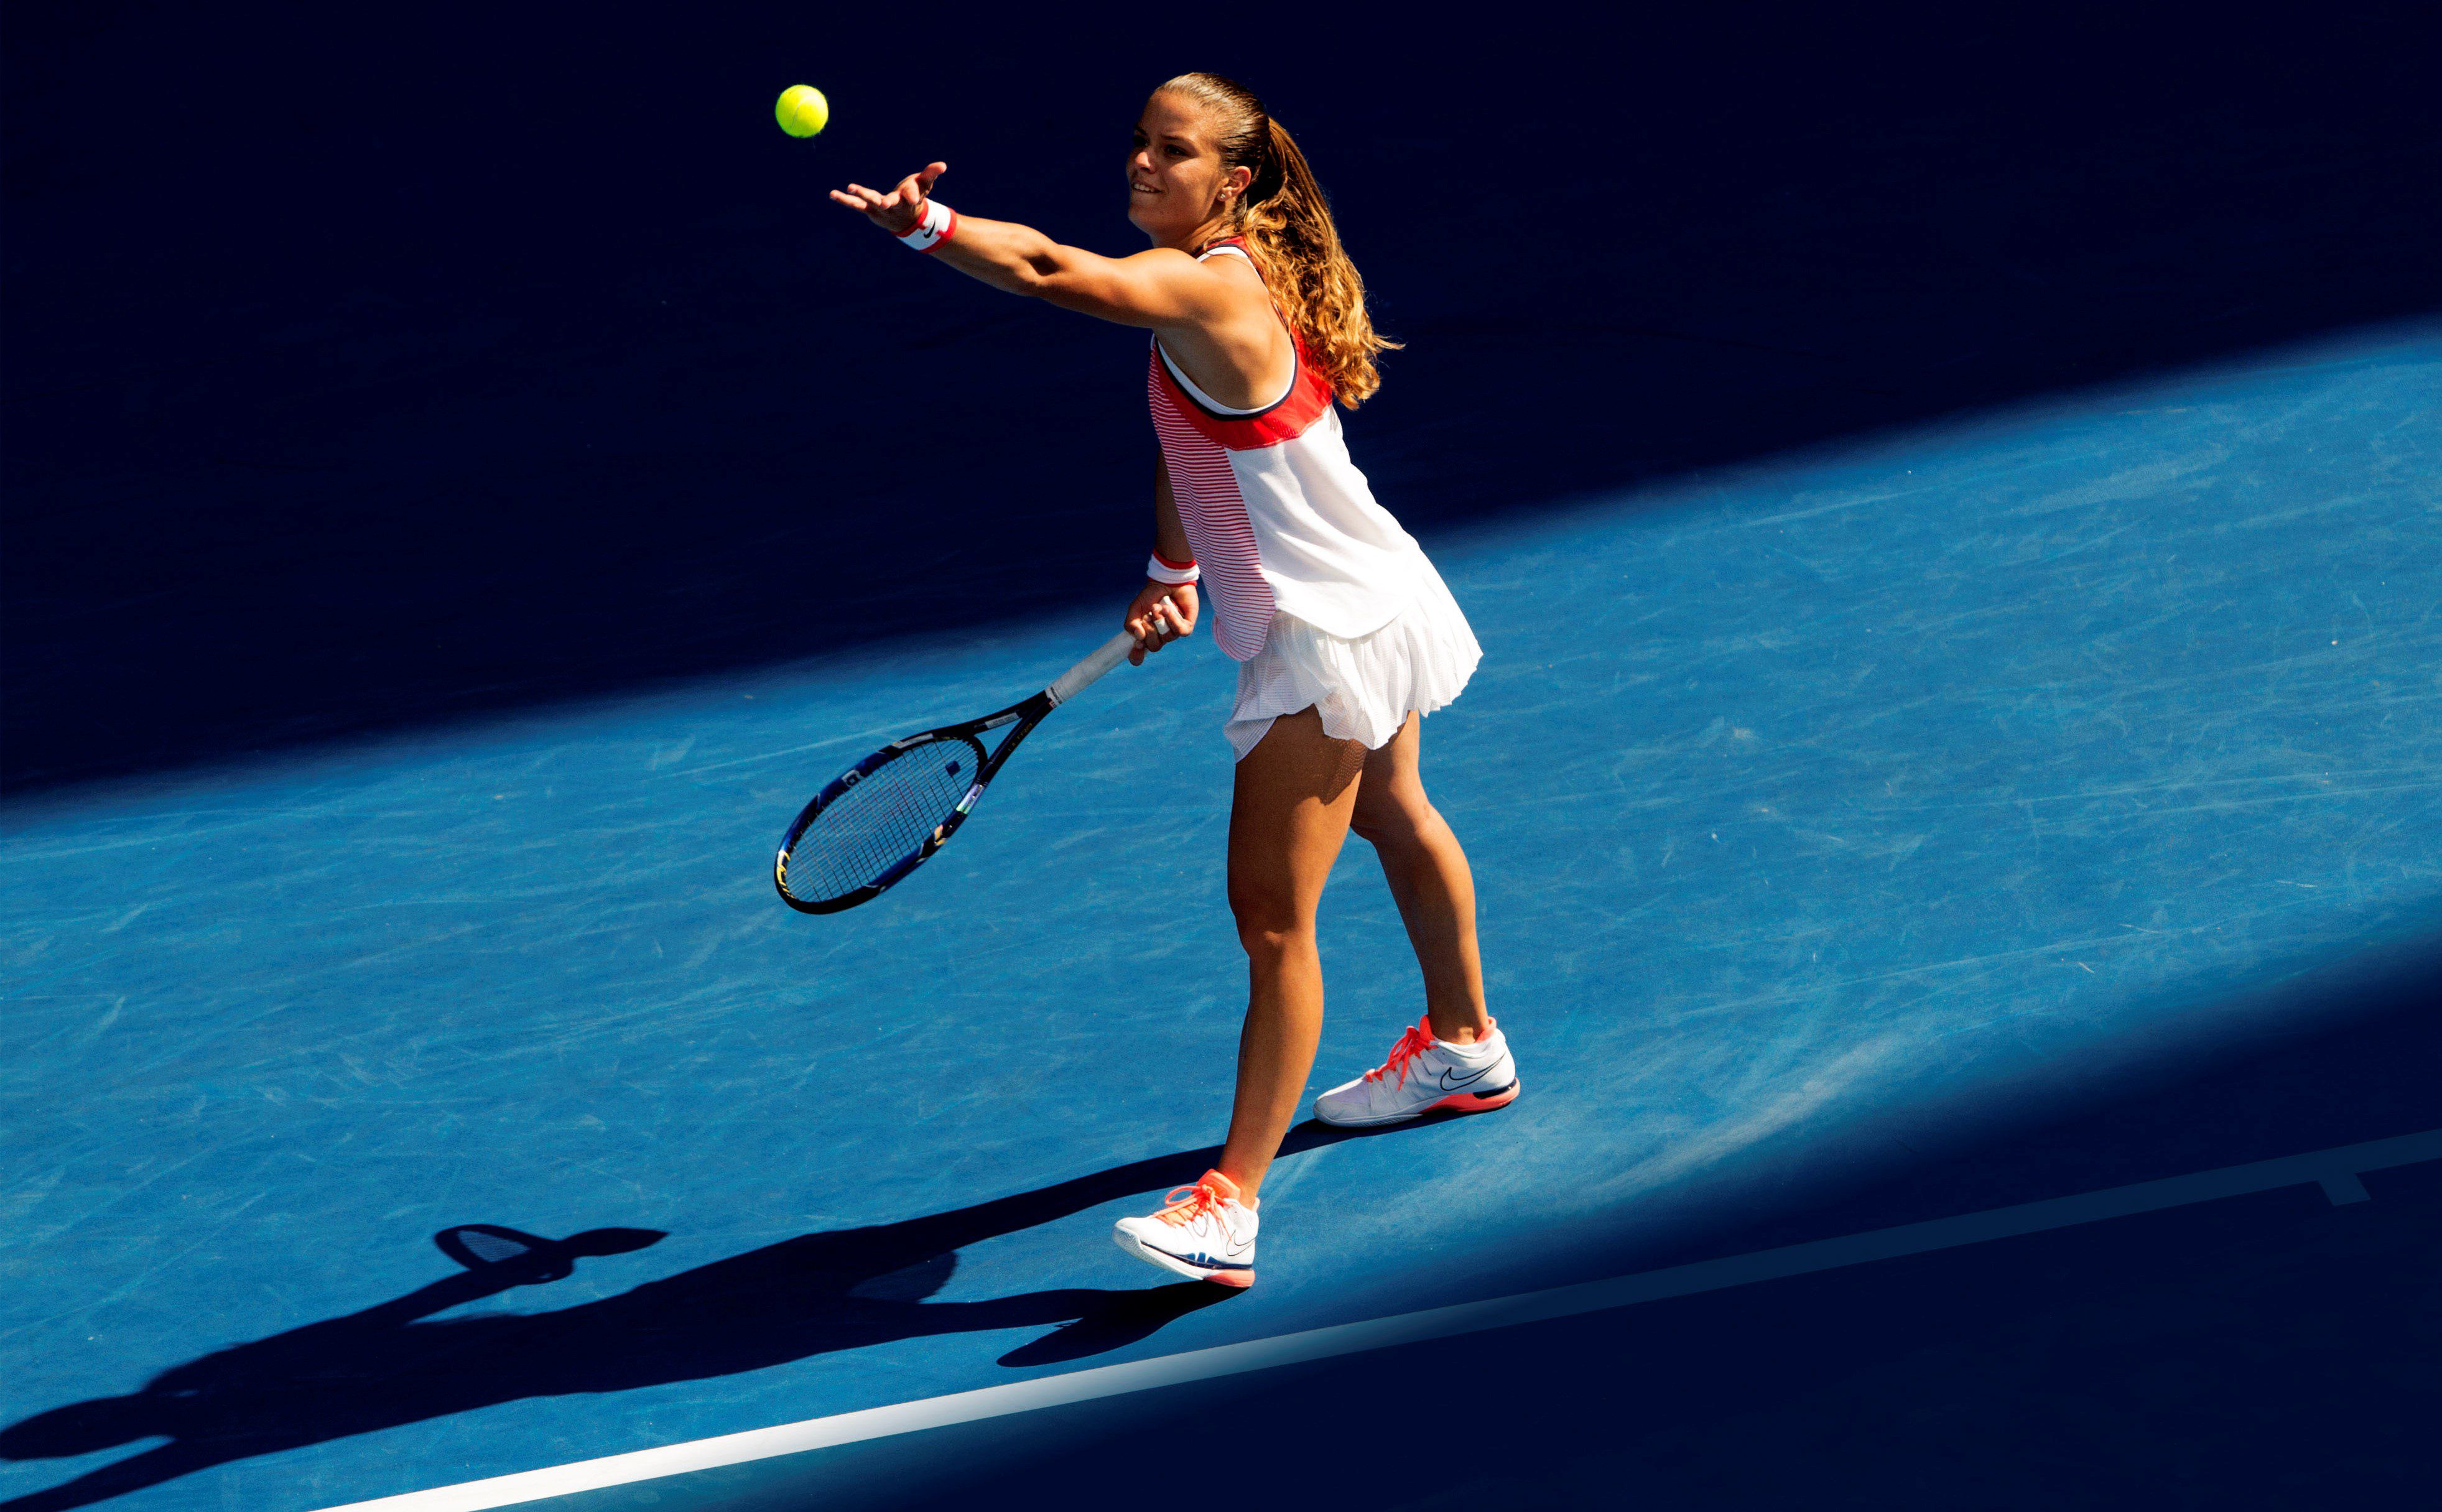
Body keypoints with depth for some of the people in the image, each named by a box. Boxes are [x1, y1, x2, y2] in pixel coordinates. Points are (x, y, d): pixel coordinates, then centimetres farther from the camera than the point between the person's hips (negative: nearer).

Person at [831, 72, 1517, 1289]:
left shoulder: (1214, 289, -28)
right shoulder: (1207, 278, 2)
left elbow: (1053, 273, -43)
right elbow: (1189, 439, 13)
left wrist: (925, 225, -48)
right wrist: (1173, 572, 6)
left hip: (1328, 638, -11)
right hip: (1357, 608, 11)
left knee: (1272, 911, -12)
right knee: (1392, 819, 30)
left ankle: (1230, 1208, -12)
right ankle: (1463, 1048, 54)